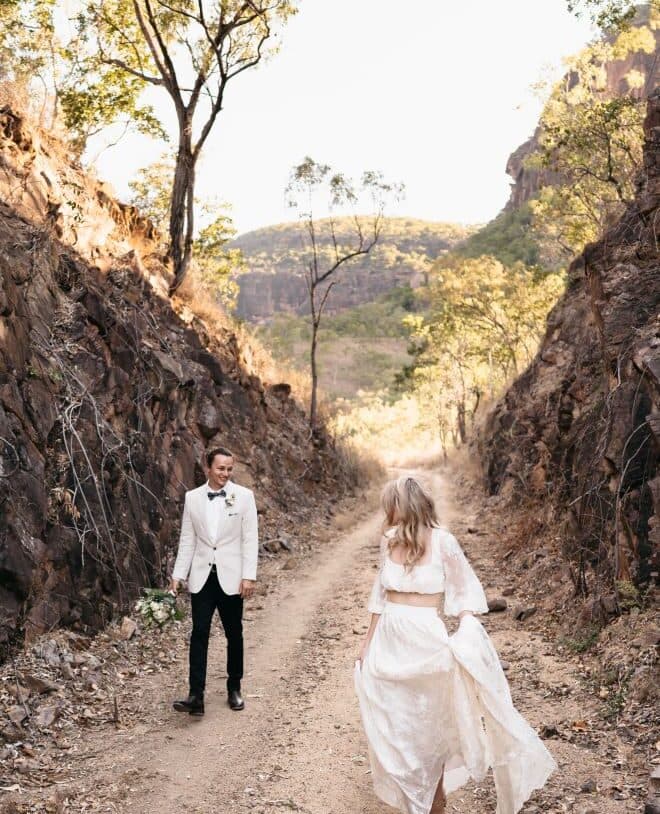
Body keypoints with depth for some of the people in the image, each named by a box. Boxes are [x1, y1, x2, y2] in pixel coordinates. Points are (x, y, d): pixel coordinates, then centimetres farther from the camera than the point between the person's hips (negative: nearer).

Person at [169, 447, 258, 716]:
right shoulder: (192, 497, 3)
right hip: (201, 576, 1)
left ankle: (234, 688, 26)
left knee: (234, 634, 10)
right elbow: (187, 539, 6)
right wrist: (178, 575, 2)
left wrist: (249, 576, -10)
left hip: (231, 577, -1)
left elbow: (250, 539, -5)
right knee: (199, 634, -3)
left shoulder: (244, 496, -4)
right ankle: (196, 696, -2)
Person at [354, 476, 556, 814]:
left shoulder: (442, 542, -12)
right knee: (393, 725, 11)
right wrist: (368, 643, 15)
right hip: (388, 639, 5)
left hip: (425, 640, -5)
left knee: (429, 722, 8)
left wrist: (464, 636, -17)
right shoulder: (389, 541, 1)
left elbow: (466, 592, -3)